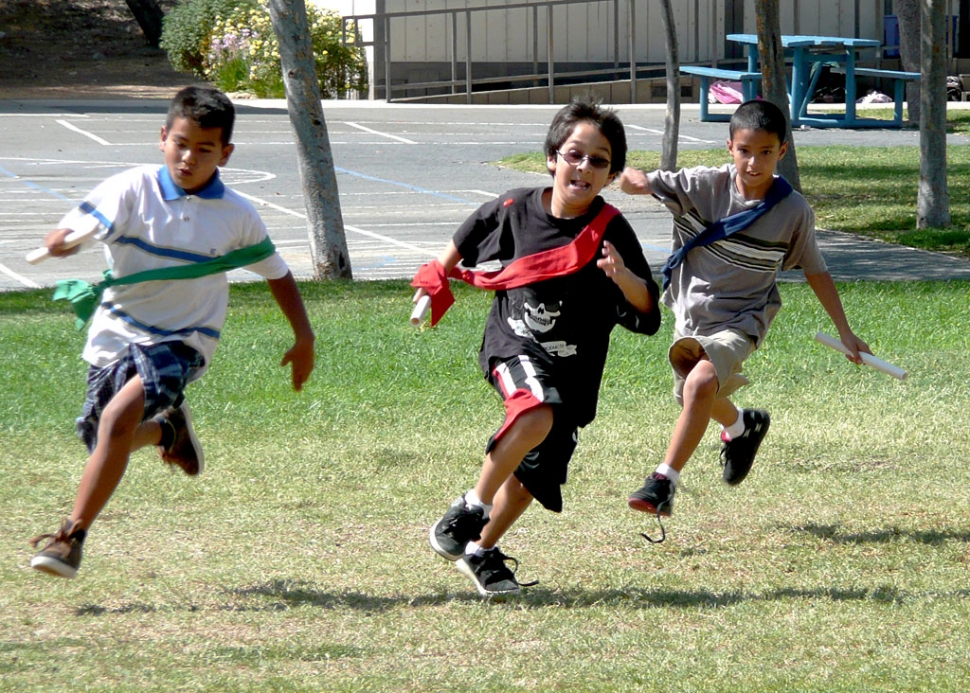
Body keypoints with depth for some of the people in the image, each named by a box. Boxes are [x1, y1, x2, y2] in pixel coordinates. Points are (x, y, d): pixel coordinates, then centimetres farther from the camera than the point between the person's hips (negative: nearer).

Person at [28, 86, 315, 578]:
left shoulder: (237, 216, -4)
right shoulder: (133, 189, -10)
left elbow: (276, 273, 12)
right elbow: (77, 227, -22)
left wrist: (304, 337, 8)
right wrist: (62, 241, -46)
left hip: (182, 341, -2)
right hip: (116, 333, 2)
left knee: (118, 417, -26)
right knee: (102, 444, 10)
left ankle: (72, 537, -20)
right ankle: (170, 428, 45)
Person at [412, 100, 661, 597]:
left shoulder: (611, 232, -11)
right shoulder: (515, 210, -7)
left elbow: (647, 310, -13)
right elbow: (467, 242, 16)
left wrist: (623, 277, -32)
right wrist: (436, 281, 27)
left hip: (573, 366, 2)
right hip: (513, 346, -2)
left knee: (535, 469, 5)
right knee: (537, 413, -32)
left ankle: (482, 550, 28)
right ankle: (471, 509, -19)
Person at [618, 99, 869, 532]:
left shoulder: (793, 211, -11)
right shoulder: (705, 186, -12)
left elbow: (815, 272, 3)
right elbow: (633, 182, -15)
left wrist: (845, 333, 8)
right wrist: (633, 180, -41)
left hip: (740, 321, -4)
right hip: (691, 314, 4)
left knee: (700, 384, -29)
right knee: (693, 394, 22)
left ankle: (664, 482, -21)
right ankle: (742, 426, 57)